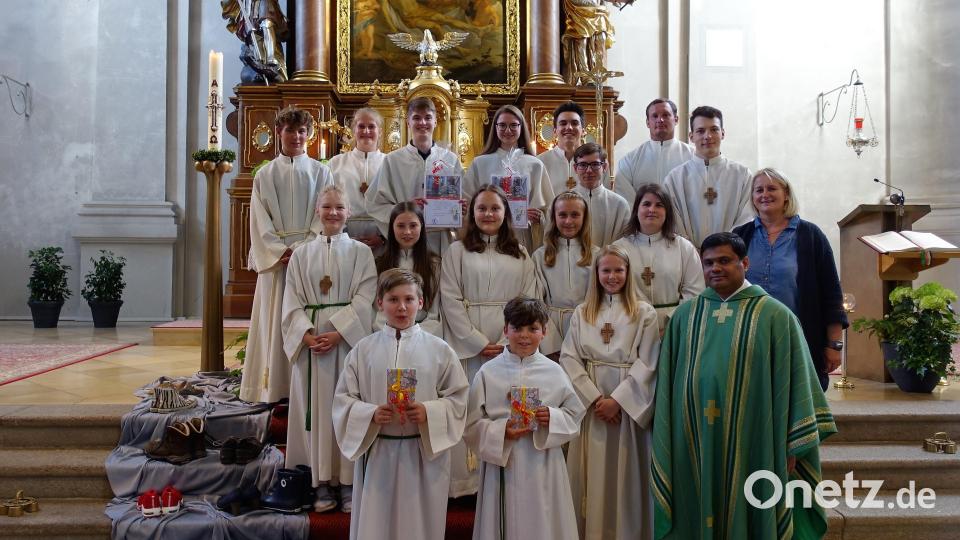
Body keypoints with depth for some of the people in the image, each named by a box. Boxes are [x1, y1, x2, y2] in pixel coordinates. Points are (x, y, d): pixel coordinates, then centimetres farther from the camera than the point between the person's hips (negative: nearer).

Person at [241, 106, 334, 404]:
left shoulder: (320, 172, 8)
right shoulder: (265, 174, 11)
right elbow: (259, 221, 4)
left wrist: (302, 249, -12)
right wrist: (279, 252, -10)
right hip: (275, 258, 1)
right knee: (275, 320, 0)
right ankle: (275, 388, 5)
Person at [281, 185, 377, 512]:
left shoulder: (360, 252, 4)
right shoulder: (302, 255, 11)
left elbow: (364, 299, -5)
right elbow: (292, 302, 4)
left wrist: (338, 332, -16)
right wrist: (306, 334, -12)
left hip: (349, 339, -2)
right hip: (310, 341, 2)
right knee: (316, 407, 2)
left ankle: (348, 482, 7)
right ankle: (322, 482, 10)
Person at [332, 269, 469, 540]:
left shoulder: (439, 350, 0)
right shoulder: (363, 350, 2)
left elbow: (458, 399, 1)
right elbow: (343, 399, 2)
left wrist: (429, 412, -16)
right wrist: (371, 414, -15)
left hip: (425, 453, 0)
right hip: (376, 453, 1)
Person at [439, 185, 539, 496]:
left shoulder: (520, 254, 13)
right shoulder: (458, 251, 6)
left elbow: (529, 301, 5)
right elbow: (450, 300, -2)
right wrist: (479, 342, -9)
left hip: (511, 345, 2)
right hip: (469, 343, -2)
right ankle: (468, 480, 5)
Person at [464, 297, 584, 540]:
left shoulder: (554, 372, 2)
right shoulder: (488, 372, -1)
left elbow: (575, 415, 6)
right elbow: (471, 424, -1)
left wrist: (553, 419, -13)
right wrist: (500, 432, -16)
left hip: (543, 467, 1)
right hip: (501, 464, -1)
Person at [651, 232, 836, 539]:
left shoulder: (774, 316, -3)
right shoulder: (684, 316, 7)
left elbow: (793, 382, -3)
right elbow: (666, 383, 9)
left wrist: (792, 446, -5)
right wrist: (665, 444, 7)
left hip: (750, 445, -3)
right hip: (693, 444, 3)